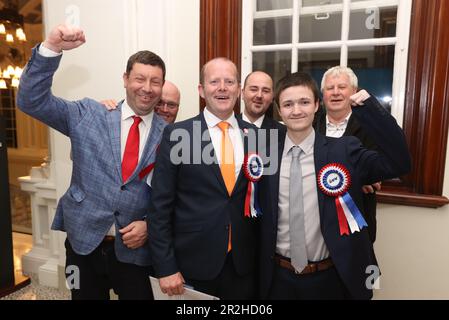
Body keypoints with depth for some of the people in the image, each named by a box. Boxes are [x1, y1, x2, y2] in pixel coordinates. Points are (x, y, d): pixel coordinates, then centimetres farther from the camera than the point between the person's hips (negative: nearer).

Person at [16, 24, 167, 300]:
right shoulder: (88, 115, -1)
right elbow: (32, 101, -7)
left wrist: (150, 225, -11)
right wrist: (52, 47, -19)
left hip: (134, 249, -1)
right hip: (84, 242, 1)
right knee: (87, 297, 18)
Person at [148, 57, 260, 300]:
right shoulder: (177, 134, -7)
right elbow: (160, 205, -7)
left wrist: (263, 256, 4)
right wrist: (165, 267, -8)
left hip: (244, 264, 3)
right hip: (194, 263, -2)